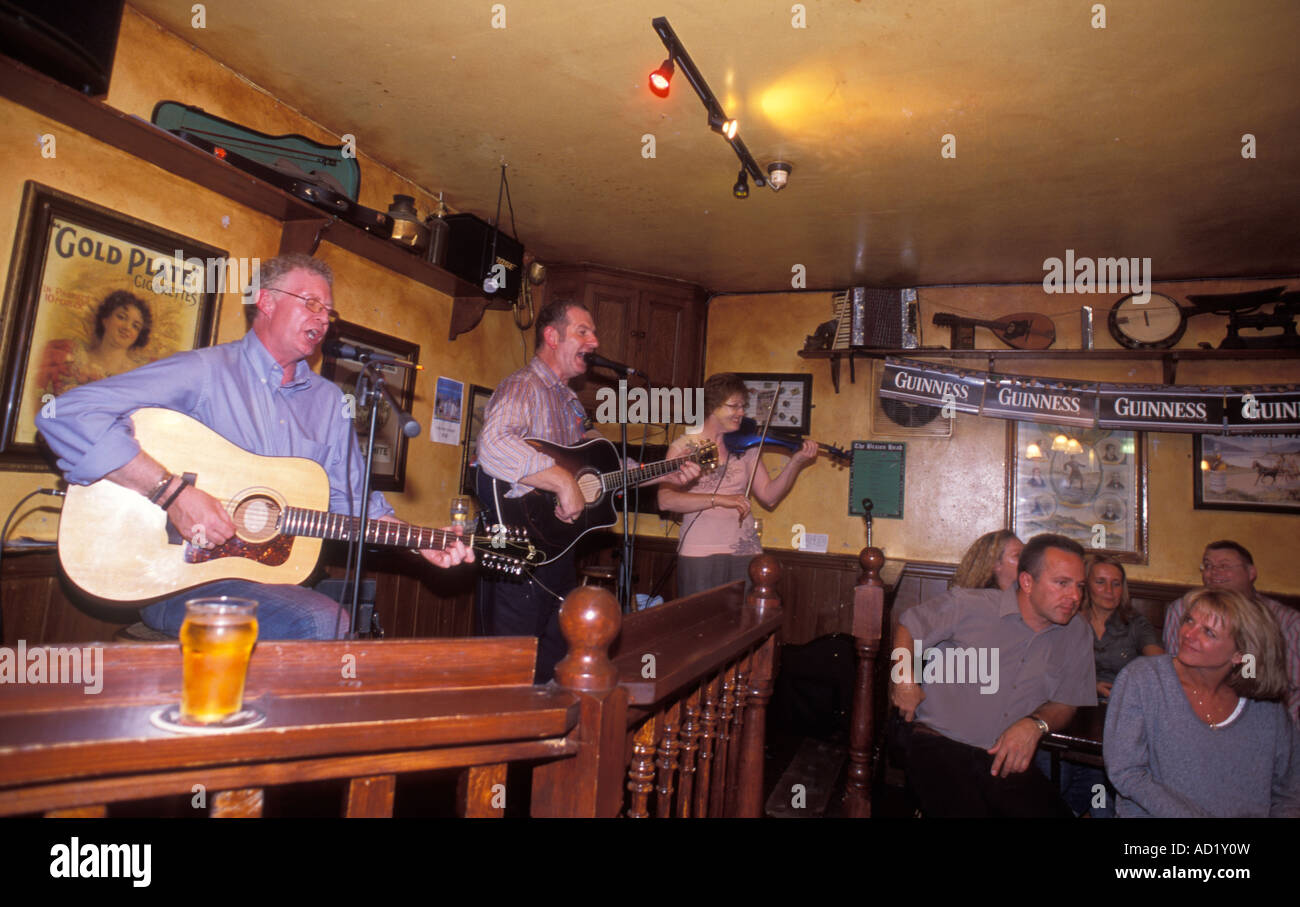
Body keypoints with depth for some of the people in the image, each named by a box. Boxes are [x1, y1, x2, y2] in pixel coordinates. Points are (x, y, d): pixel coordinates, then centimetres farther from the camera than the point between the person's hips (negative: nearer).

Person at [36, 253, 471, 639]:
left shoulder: (329, 401, 13)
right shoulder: (206, 370, -6)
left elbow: (355, 500, 14)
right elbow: (65, 414, -14)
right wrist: (173, 493, -22)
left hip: (275, 575, 6)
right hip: (180, 578, -6)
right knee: (322, 624, -30)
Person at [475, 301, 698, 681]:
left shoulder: (569, 400, 17)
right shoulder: (524, 387, -13)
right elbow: (493, 447, -34)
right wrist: (564, 481, -31)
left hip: (558, 551, 9)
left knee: (552, 671, 18)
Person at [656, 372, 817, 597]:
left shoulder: (746, 447, 9)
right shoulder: (683, 447, -1)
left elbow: (769, 496, 5)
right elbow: (666, 500, -14)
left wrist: (797, 462, -6)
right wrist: (718, 499, -22)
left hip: (745, 553, 3)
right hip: (699, 553, -3)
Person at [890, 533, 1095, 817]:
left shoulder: (1076, 635, 9)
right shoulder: (968, 605, -3)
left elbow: (1067, 704, 13)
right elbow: (908, 625, 10)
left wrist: (1035, 723, -8)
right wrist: (904, 676, -4)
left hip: (1011, 761, 4)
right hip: (940, 747, -3)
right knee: (965, 810, -32)